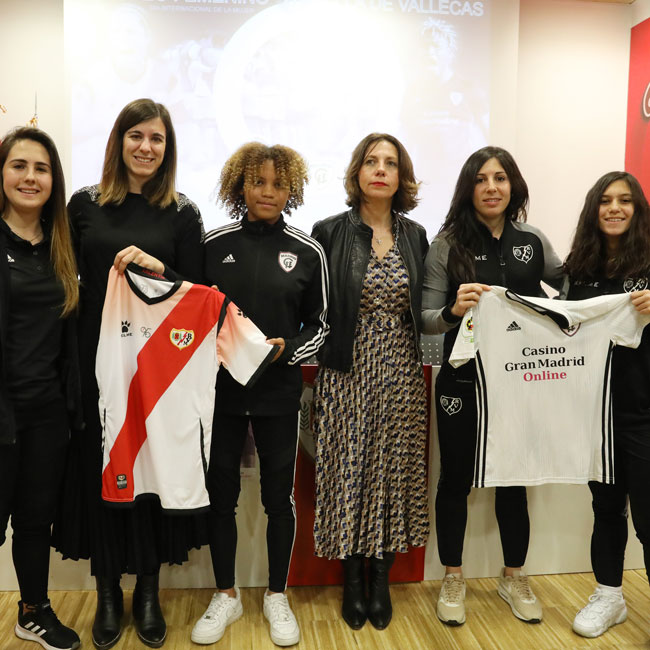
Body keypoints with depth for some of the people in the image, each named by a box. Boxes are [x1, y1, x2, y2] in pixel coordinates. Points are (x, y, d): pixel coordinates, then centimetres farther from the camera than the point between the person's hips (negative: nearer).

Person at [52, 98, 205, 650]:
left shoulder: (182, 213, 3)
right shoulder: (84, 204, 6)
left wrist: (159, 268, -17)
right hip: (97, 358, 1)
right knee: (100, 471, 7)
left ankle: (148, 592, 26)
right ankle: (108, 593, 27)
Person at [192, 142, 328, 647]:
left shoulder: (307, 252, 1)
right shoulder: (214, 245, 2)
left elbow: (319, 323, 6)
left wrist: (287, 350, -12)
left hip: (279, 391, -1)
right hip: (220, 387, 1)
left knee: (279, 494, 9)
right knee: (220, 492, 9)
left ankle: (277, 596, 28)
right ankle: (227, 595, 28)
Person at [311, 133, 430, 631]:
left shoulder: (415, 236, 9)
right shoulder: (330, 233, -1)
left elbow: (425, 309, 15)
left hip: (401, 373, 3)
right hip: (348, 373, -2)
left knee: (396, 471, 8)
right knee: (348, 470, 3)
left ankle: (381, 580, 25)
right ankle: (353, 581, 22)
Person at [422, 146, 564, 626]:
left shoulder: (534, 243, 3)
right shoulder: (449, 243, -5)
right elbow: (426, 319, -9)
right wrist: (454, 310, -29)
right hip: (462, 382, -2)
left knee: (513, 480, 15)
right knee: (456, 480, 9)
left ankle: (514, 577, 35)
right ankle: (453, 578, 29)